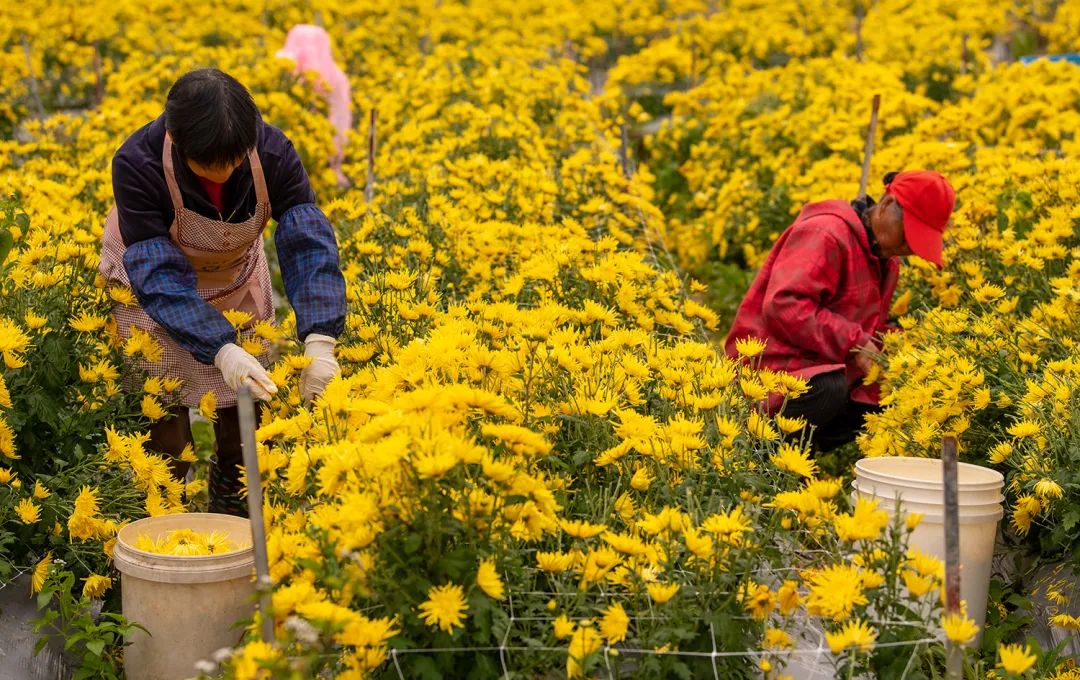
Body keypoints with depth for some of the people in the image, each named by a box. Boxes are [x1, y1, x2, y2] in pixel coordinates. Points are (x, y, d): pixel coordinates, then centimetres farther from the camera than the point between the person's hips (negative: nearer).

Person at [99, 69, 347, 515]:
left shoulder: (273, 152, -31)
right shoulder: (137, 165, -37)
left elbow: (309, 244, -36)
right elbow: (158, 274, -38)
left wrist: (320, 340, -51)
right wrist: (222, 350, -50)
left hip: (236, 276, 3)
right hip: (149, 275, -2)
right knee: (164, 415, -4)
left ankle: (233, 517, 27)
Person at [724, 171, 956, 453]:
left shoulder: (887, 260, 16)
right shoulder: (825, 233, -16)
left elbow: (872, 329, 24)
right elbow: (784, 305, -28)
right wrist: (852, 342, -27)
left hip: (827, 369, 10)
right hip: (773, 361, -10)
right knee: (830, 390, -38)